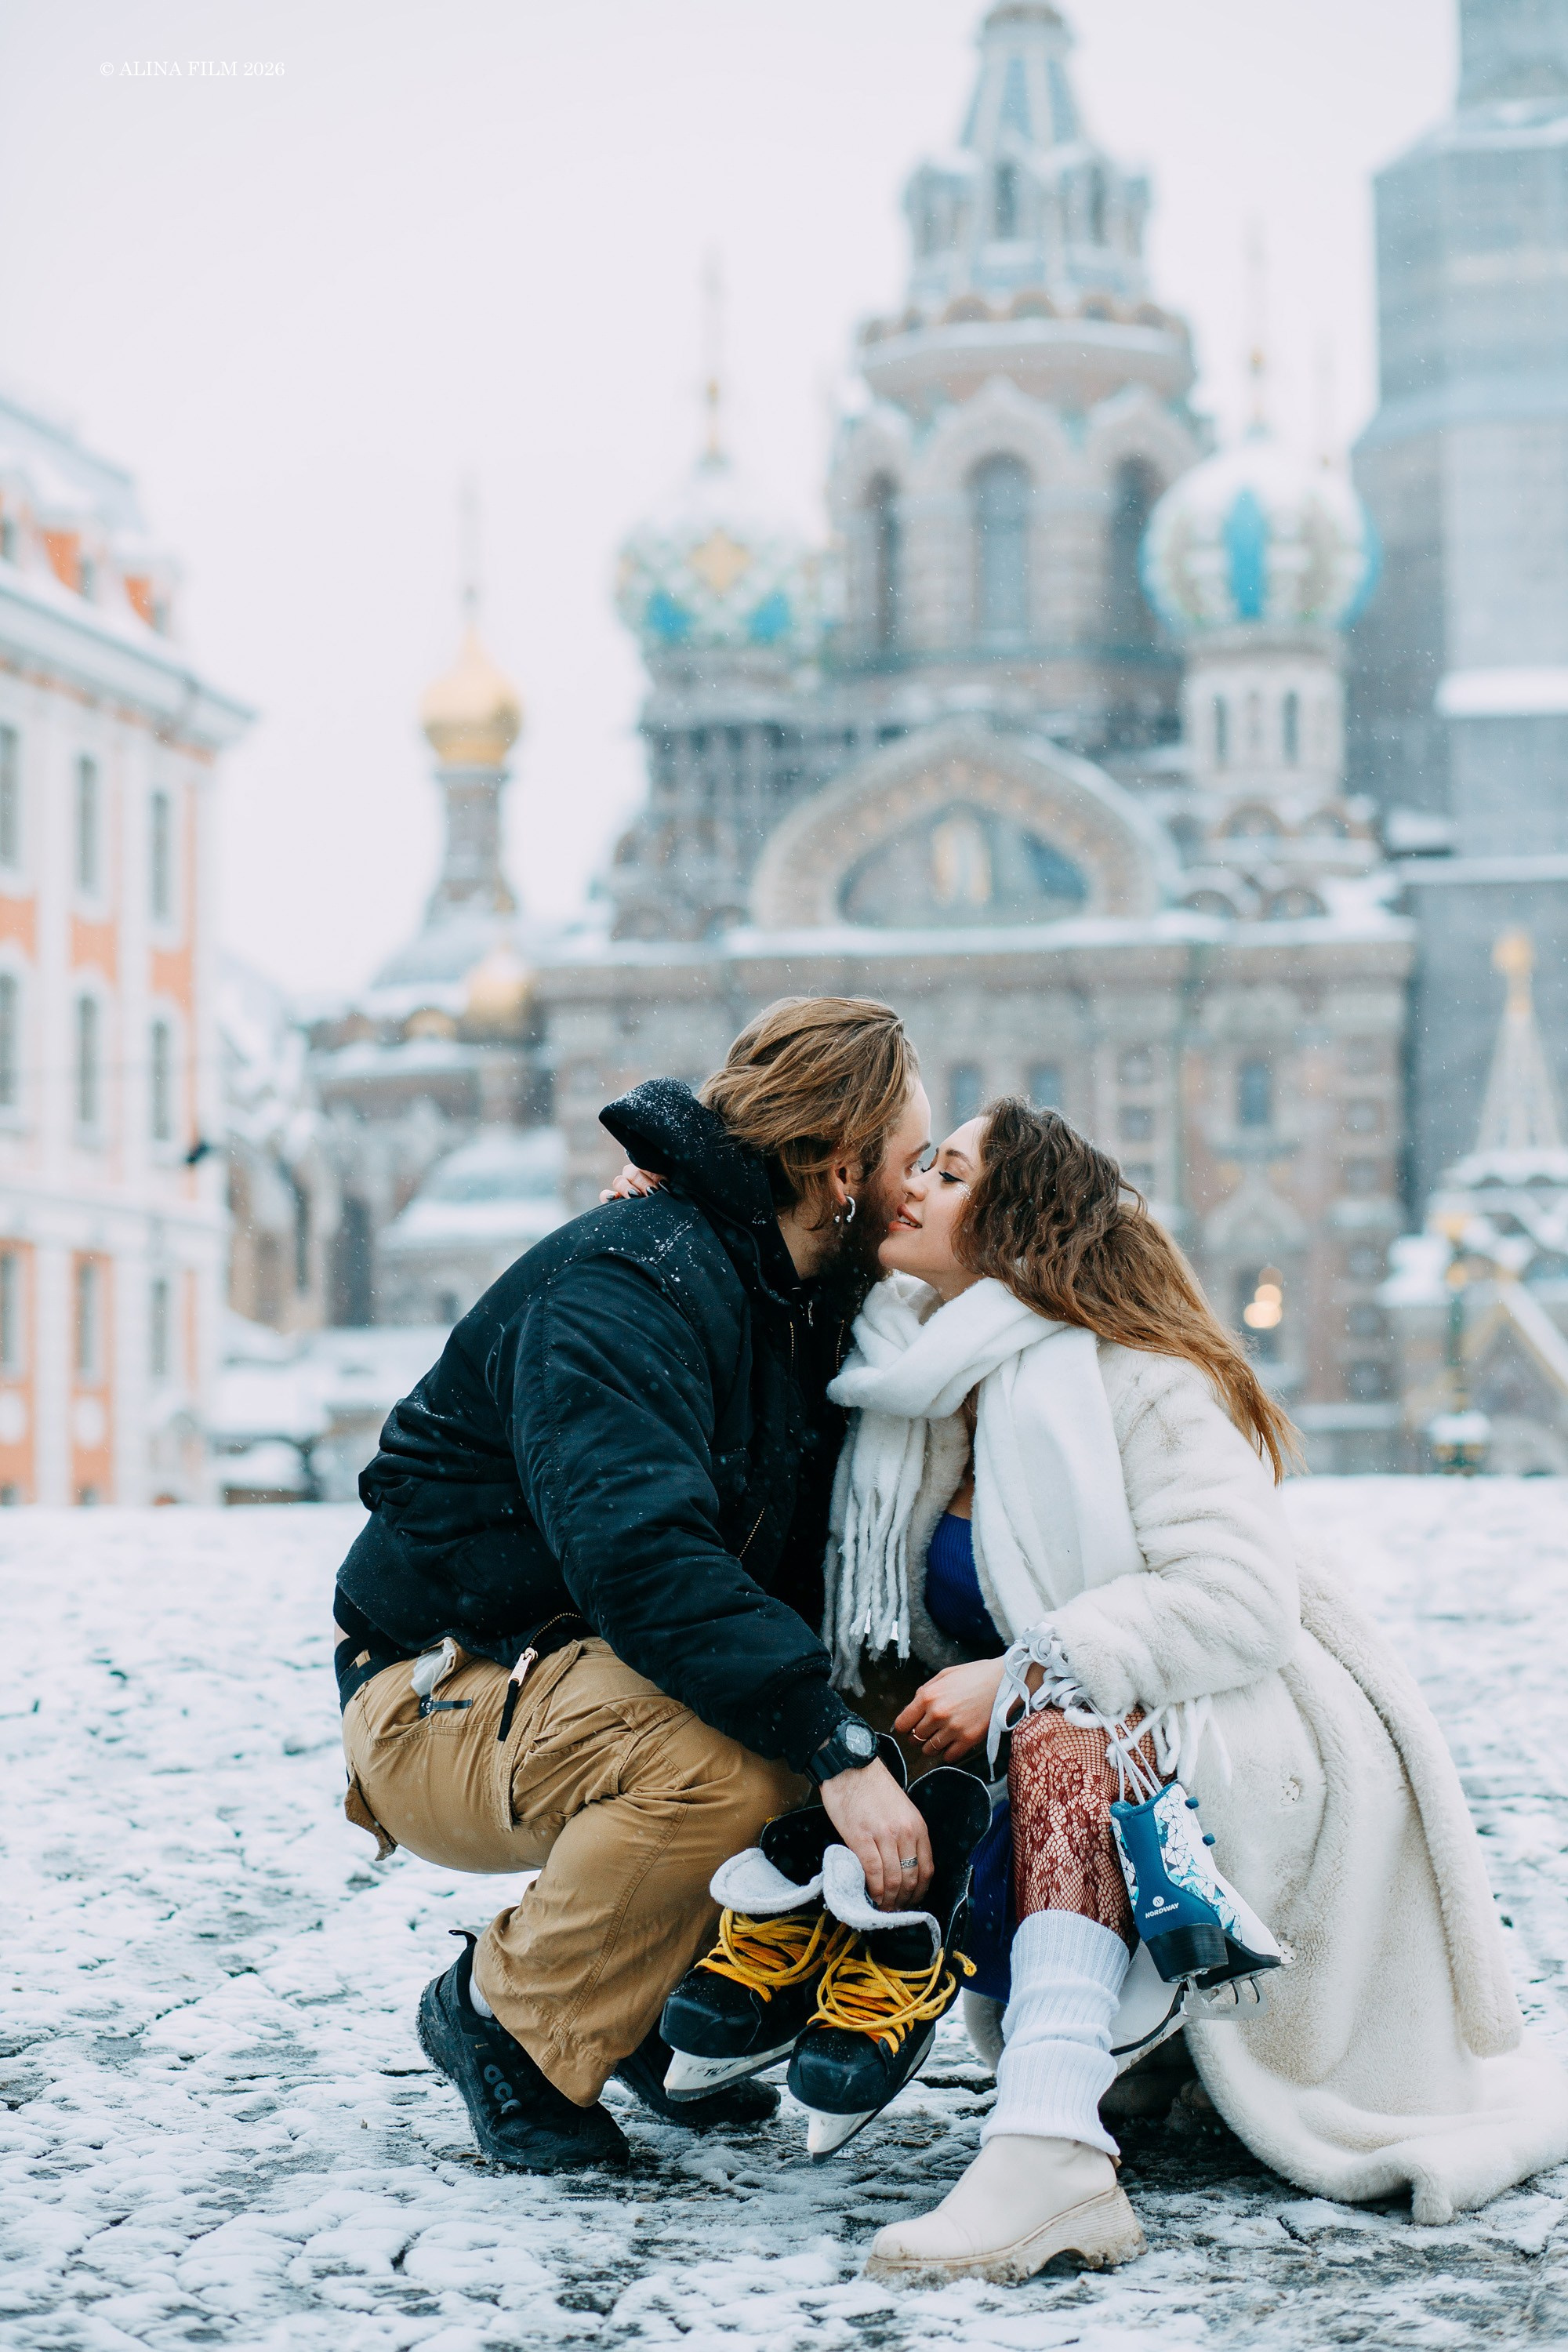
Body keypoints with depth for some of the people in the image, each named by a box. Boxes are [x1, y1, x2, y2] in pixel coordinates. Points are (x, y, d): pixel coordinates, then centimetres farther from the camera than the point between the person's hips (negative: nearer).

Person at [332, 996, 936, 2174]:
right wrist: (835, 1746, -39)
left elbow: (818, 1558, 6)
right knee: (727, 1753, -34)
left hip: (597, 1678, 9)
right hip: (442, 1704, -9)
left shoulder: (804, 1302, 8)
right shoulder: (624, 1290, -23)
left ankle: (667, 1998, 8)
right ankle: (510, 2019, -11)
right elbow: (639, 1555, -36)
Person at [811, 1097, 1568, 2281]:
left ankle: (1051, 2153, -54)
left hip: (1271, 1754, -8)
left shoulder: (1138, 1379, -14)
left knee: (1062, 1740, -37)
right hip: (1109, 1788, 8)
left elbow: (1239, 1602, -24)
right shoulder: (918, 1390, 7)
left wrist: (1015, 1678, -28)